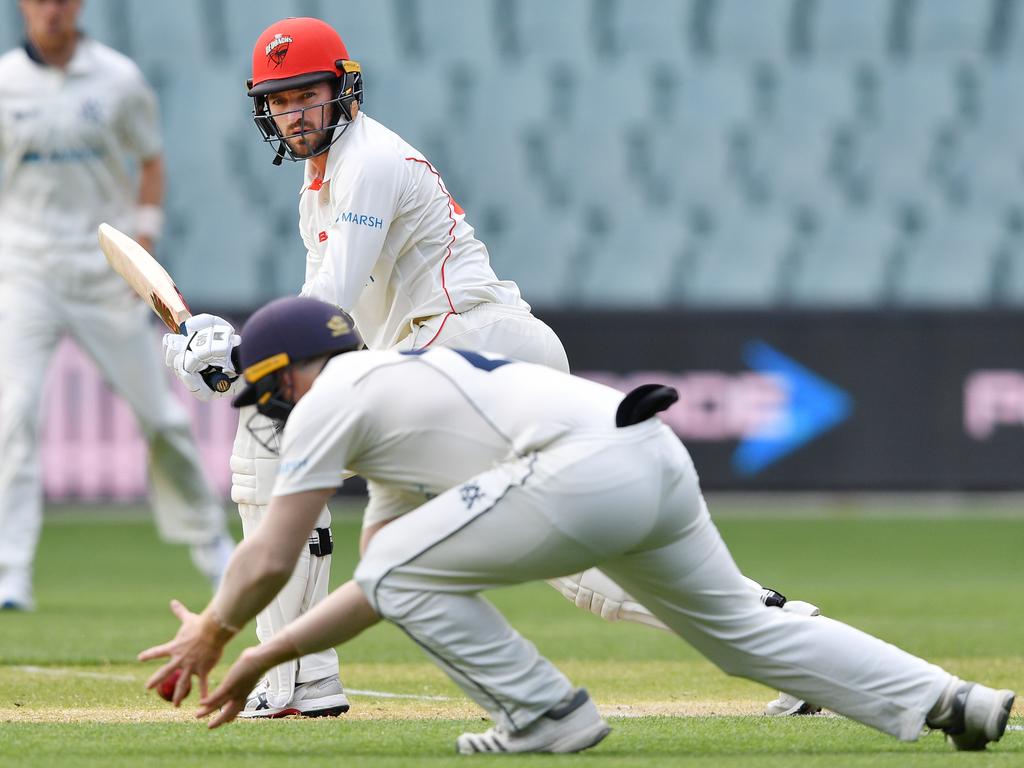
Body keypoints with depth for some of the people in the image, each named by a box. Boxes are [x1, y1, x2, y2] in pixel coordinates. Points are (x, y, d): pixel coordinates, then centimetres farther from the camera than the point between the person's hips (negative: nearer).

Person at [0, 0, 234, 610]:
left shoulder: (119, 79, 0)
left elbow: (151, 161, 9)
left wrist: (145, 236, -4)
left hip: (107, 268, 1)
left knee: (159, 411, 5)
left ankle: (208, 538, 26)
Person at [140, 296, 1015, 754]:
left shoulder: (331, 398, 9)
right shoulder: (405, 382, 35)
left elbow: (270, 561, 7)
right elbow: (401, 588, 38)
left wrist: (213, 630, 26)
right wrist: (269, 656, 40)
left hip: (588, 468, -9)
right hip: (661, 459, 9)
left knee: (403, 567, 3)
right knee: (744, 628, 20)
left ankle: (546, 713, 2)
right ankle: (948, 700, 14)